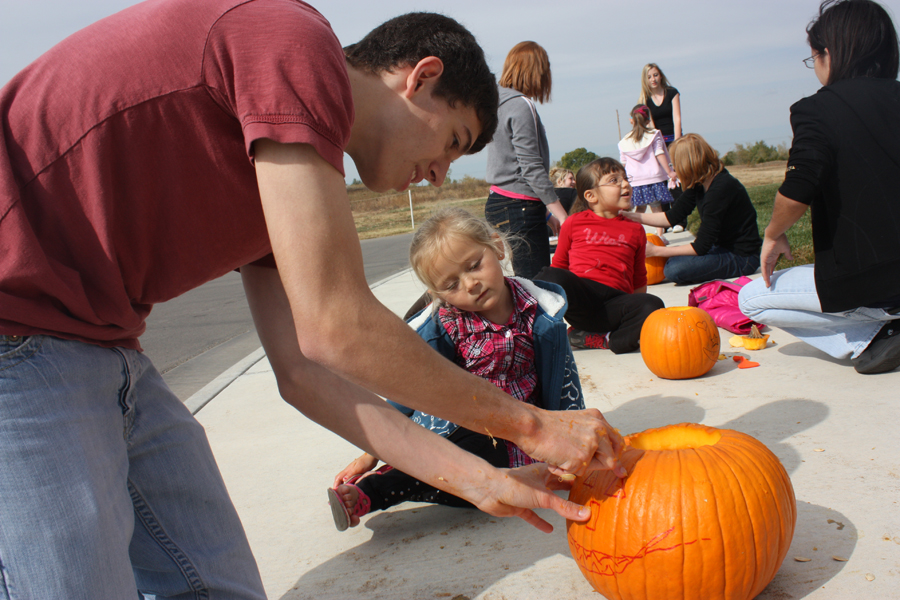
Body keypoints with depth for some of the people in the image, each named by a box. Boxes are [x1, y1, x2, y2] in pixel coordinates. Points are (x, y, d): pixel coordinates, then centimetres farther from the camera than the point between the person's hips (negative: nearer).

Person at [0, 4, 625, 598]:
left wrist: (477, 479, 8)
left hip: (98, 346, 10)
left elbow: (302, 370, 10)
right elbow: (337, 329, -19)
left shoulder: (282, 173, 14)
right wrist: (532, 423, -6)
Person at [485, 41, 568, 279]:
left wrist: (545, 211, 19)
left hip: (499, 203, 9)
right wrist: (559, 212, -14)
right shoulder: (521, 106, -9)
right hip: (519, 209, -9)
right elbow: (531, 166, -15)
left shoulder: (500, 103, 17)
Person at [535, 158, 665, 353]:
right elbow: (559, 265, 18)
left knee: (653, 306, -31)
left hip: (615, 299, 1)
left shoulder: (635, 230, 20)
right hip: (580, 295, -1)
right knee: (549, 276, -34)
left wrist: (638, 311, 19)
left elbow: (639, 280, 25)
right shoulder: (574, 223, 14)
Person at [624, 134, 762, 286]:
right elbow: (671, 217, 7)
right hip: (722, 248, 9)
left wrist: (655, 251, -20)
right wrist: (629, 216, 2)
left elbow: (701, 246, -24)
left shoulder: (721, 188, -26)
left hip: (741, 257, -9)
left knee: (674, 269, -23)